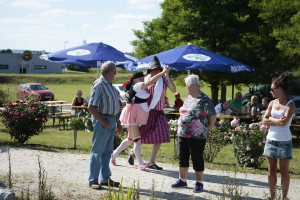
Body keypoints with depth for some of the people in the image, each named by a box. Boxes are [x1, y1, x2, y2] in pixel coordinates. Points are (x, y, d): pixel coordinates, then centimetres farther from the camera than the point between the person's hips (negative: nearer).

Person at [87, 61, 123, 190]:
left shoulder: (110, 85, 13)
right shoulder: (99, 85, -15)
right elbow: (91, 107, -20)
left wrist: (117, 122, 15)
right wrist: (103, 122, -19)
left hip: (111, 120, 9)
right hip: (102, 121, -9)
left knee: (107, 151, 14)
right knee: (97, 151, -2)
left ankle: (105, 178, 23)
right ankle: (93, 180, 5)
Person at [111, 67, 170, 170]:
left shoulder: (140, 88, 13)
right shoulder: (136, 86, -15)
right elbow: (150, 81, -25)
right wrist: (163, 72, -25)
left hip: (137, 117, 10)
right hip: (132, 116, -10)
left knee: (130, 139, 17)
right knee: (137, 139, -11)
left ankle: (115, 154, 30)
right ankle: (141, 164, -12)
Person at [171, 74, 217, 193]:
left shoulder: (204, 99, -12)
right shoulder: (188, 98, 12)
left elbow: (213, 116, -11)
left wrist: (206, 129, -3)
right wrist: (181, 128, 15)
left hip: (197, 136, -8)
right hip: (183, 134, 8)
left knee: (197, 159, 0)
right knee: (183, 157, 11)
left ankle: (199, 183, 10)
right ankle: (182, 180, 22)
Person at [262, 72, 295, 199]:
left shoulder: (290, 104, -10)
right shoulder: (272, 103, 5)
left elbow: (284, 122, -22)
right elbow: (264, 121, 1)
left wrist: (271, 119, -7)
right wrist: (278, 121, -12)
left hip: (284, 142, -5)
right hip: (271, 140, 5)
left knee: (284, 172, 4)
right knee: (271, 171, 9)